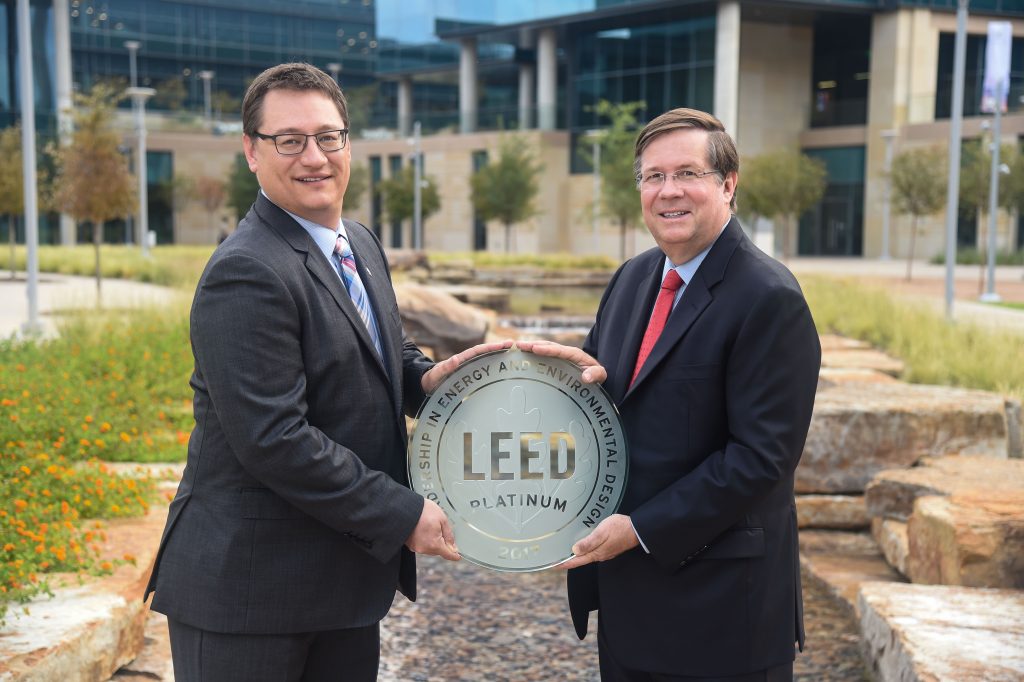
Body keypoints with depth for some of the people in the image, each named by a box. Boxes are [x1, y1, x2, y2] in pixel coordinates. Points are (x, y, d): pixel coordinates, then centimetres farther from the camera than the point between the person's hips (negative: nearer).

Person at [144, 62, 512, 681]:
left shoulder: (362, 244, 9)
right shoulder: (248, 274, -20)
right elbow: (273, 439, -25)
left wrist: (424, 376, -2)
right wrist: (402, 515, -18)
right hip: (248, 586, -8)